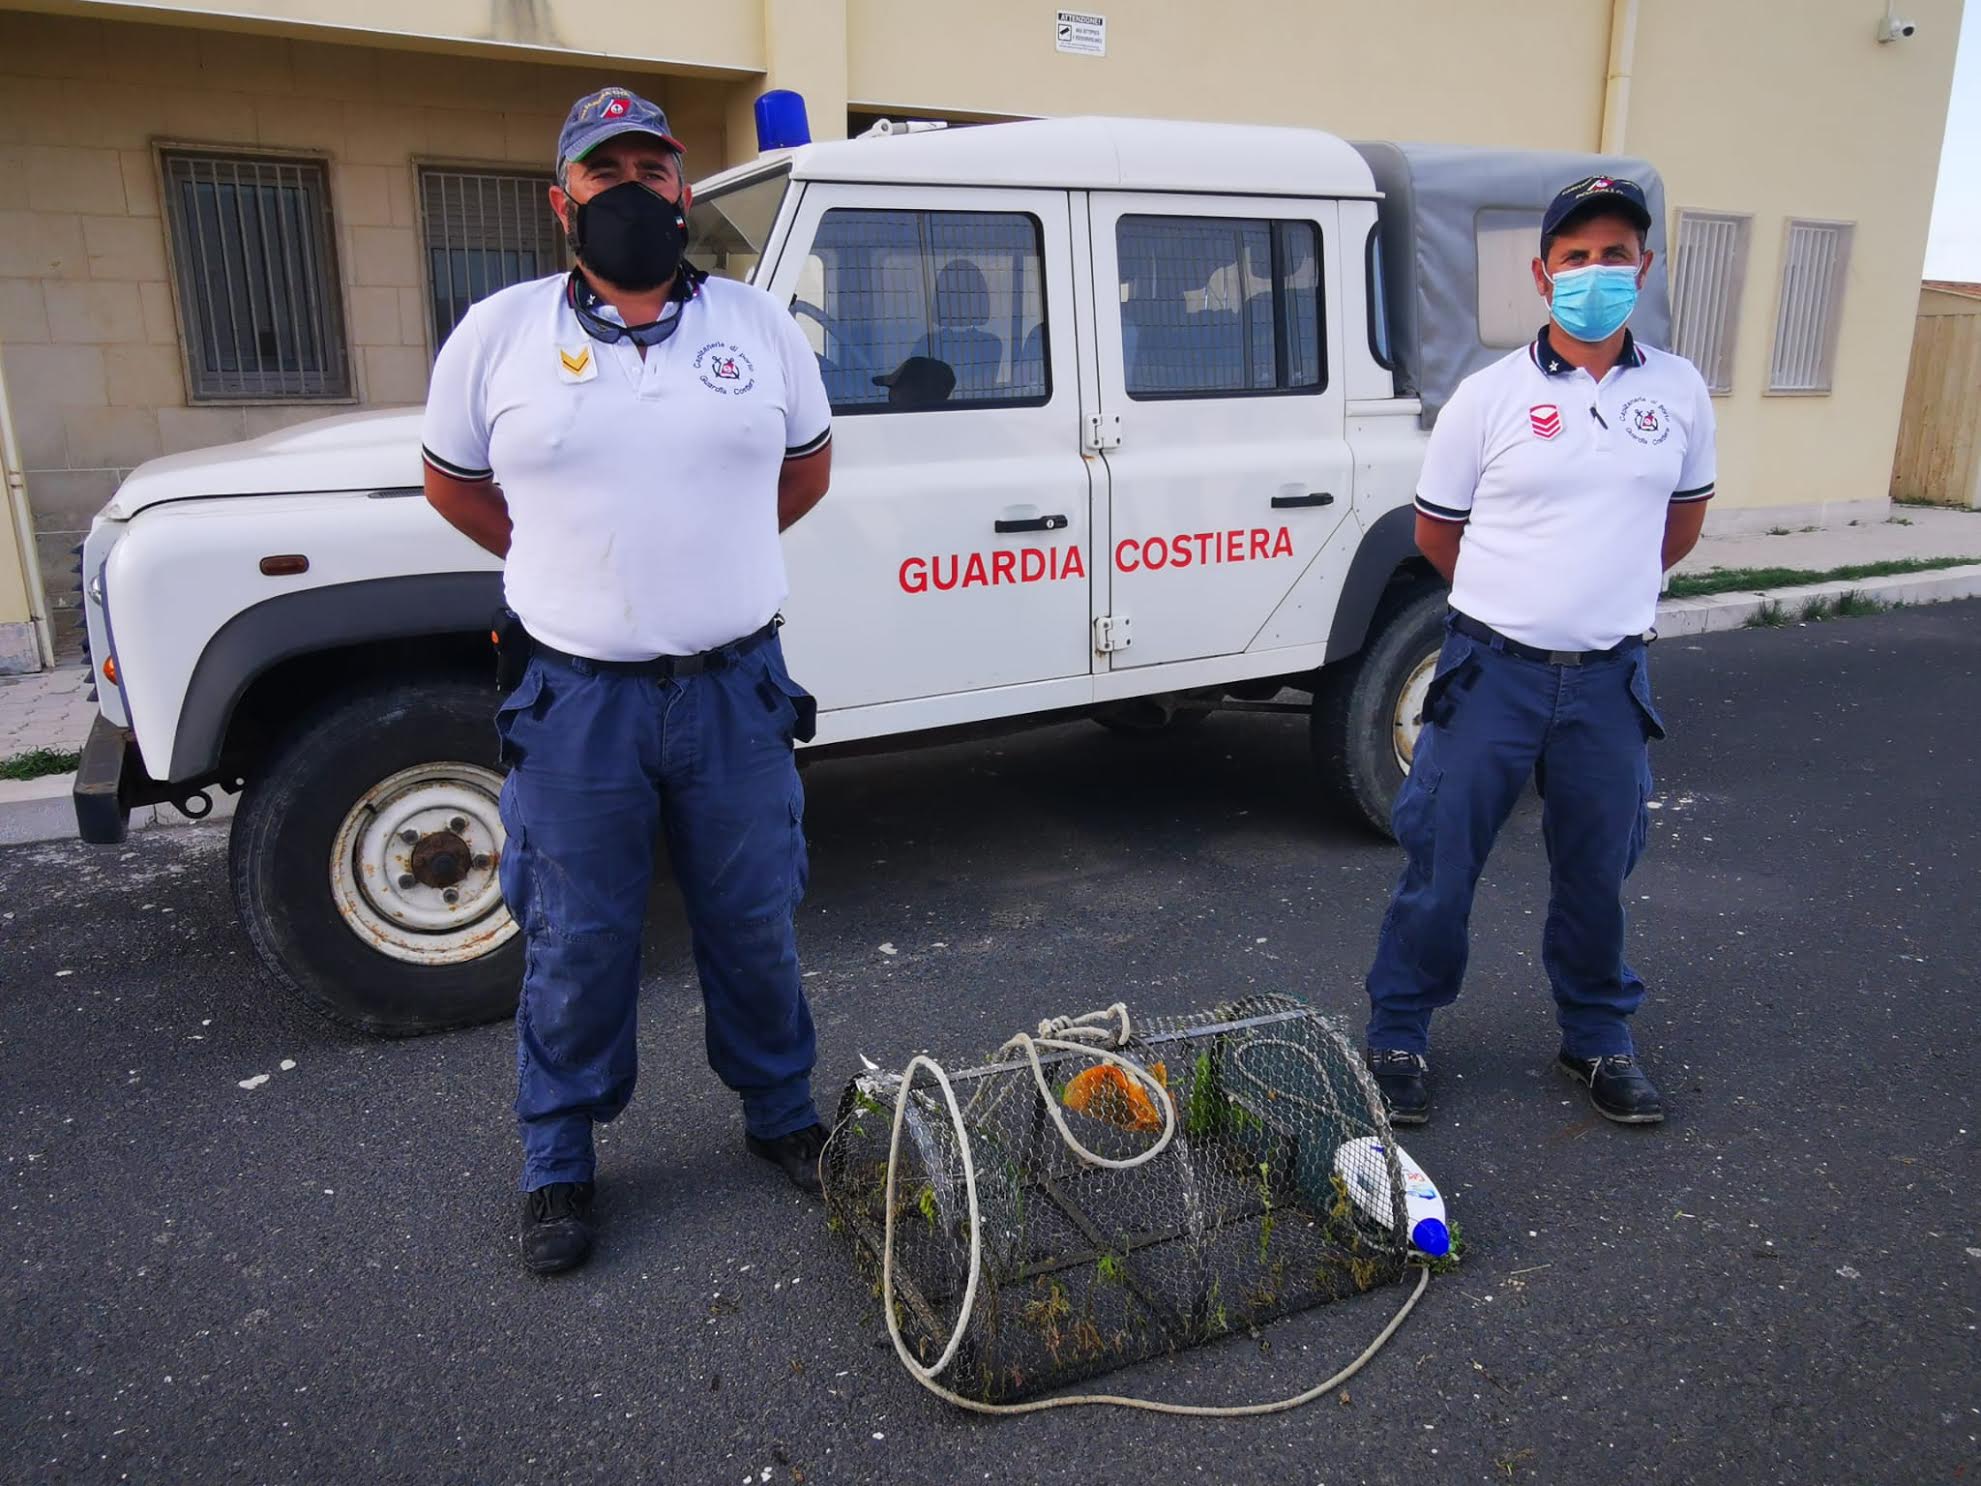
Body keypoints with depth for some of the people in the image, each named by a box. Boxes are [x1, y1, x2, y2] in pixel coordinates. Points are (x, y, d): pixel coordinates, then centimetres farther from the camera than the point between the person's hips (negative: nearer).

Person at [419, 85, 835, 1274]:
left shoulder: (761, 327, 4)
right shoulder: (499, 335, 0)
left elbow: (808, 468, 16)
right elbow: (454, 482, 12)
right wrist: (574, 567, 12)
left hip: (737, 687, 1)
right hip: (576, 698, -1)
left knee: (755, 928, 14)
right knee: (577, 949, 10)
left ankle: (781, 1111, 35)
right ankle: (559, 1163, 30)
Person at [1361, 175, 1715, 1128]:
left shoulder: (1679, 393, 5)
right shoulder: (1488, 397, -4)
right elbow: (1434, 532, 4)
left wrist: (1606, 593, 16)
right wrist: (1522, 596, 11)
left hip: (1611, 676, 3)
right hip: (1493, 669, -2)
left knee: (1597, 873, 14)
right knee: (1441, 866, 3)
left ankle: (1598, 1039, 33)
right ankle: (1397, 1036, 19)